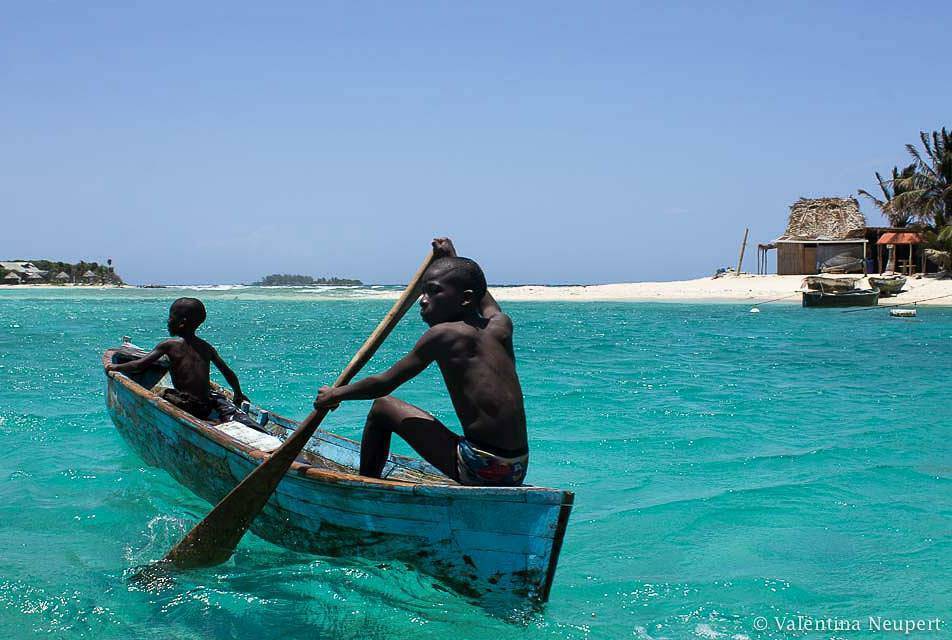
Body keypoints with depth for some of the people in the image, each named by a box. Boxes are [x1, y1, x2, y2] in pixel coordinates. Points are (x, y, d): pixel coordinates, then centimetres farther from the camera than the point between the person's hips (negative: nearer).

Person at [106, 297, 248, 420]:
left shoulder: (169, 345, -3)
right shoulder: (207, 348, 11)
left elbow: (139, 366, -5)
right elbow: (228, 373, 15)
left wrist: (116, 367, 11)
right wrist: (238, 395, 29)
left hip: (184, 407, -5)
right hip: (206, 409, 5)